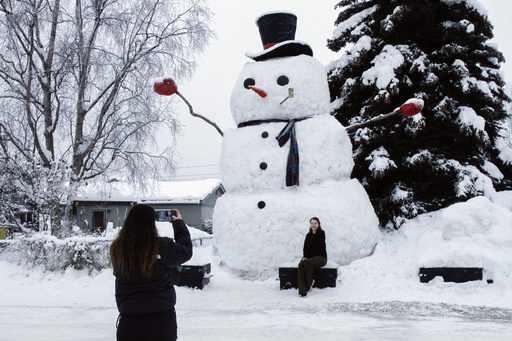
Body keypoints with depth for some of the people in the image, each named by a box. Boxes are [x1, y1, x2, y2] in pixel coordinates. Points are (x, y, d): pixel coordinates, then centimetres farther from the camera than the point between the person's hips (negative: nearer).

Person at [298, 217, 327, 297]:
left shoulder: (321, 233, -2)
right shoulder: (308, 235, 18)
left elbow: (317, 247, -12)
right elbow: (305, 247, 11)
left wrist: (307, 257, -17)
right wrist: (304, 256, -10)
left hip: (320, 257, -5)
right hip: (309, 257, 5)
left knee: (307, 263, -35)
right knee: (301, 264, -29)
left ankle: (309, 285, -19)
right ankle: (302, 291, -39)